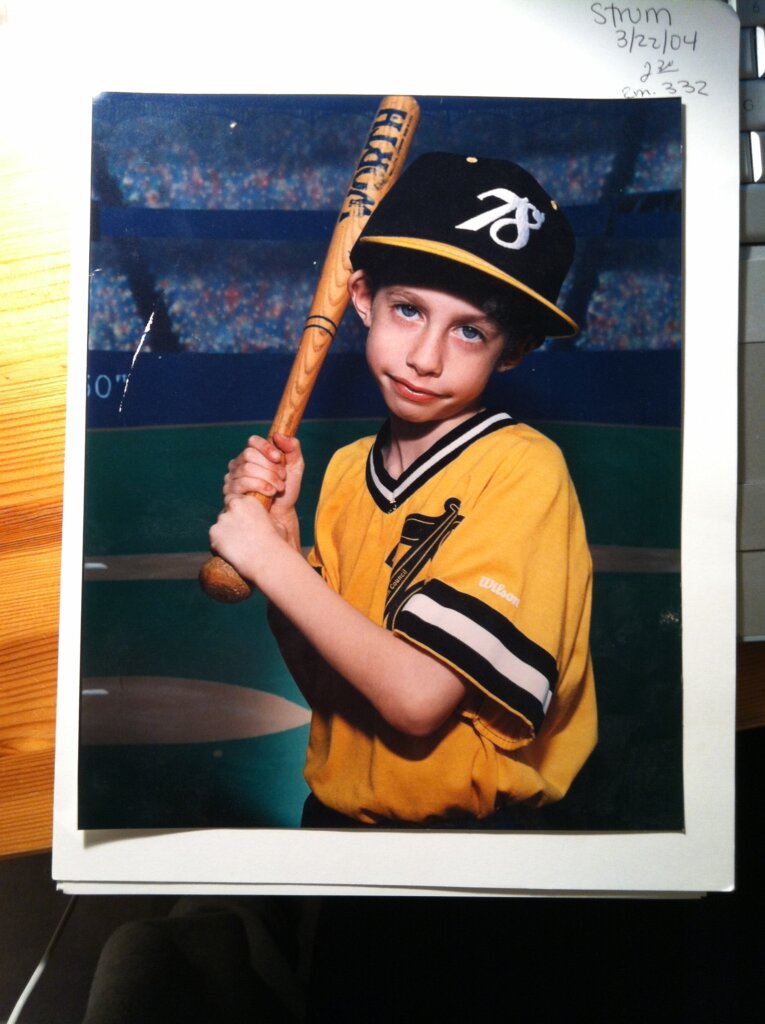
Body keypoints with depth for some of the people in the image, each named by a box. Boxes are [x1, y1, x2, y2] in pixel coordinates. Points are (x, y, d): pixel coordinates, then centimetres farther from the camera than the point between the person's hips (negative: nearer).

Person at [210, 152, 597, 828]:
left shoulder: (523, 467, -17)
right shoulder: (347, 469, 0)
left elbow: (418, 698, -23)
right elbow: (320, 679, 0)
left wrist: (272, 560, -18)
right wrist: (278, 531, -11)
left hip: (455, 816, -4)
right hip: (332, 806, 4)